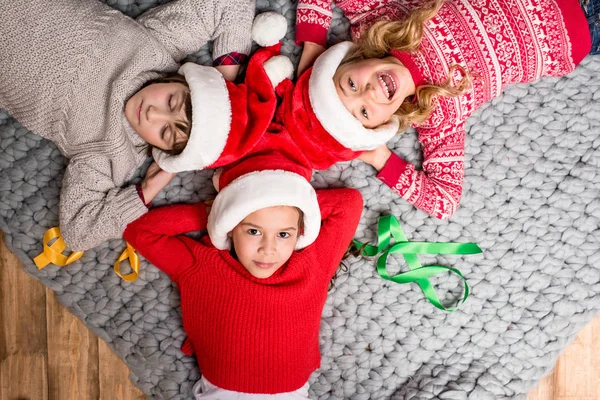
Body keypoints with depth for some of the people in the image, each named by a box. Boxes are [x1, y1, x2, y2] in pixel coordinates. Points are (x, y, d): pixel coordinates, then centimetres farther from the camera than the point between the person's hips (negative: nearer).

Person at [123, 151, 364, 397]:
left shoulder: (313, 267, -4)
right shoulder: (198, 266, -3)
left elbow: (349, 202, -3)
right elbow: (139, 230, 1)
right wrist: (209, 214, -2)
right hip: (219, 393, 0)